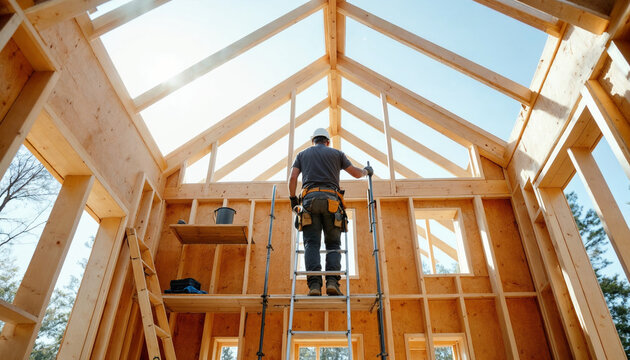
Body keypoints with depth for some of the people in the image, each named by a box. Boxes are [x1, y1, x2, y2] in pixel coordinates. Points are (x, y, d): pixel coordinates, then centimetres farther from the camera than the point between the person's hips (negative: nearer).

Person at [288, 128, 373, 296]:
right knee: (333, 244, 4)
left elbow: (292, 178, 10)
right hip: (330, 199, 0)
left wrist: (292, 198, 23)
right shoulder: (336, 153, 20)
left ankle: (314, 283, -20)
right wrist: (367, 170, 44)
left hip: (309, 198, 1)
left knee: (311, 243, -4)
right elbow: (357, 173, 22)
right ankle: (332, 281, -15)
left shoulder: (302, 154, 23)